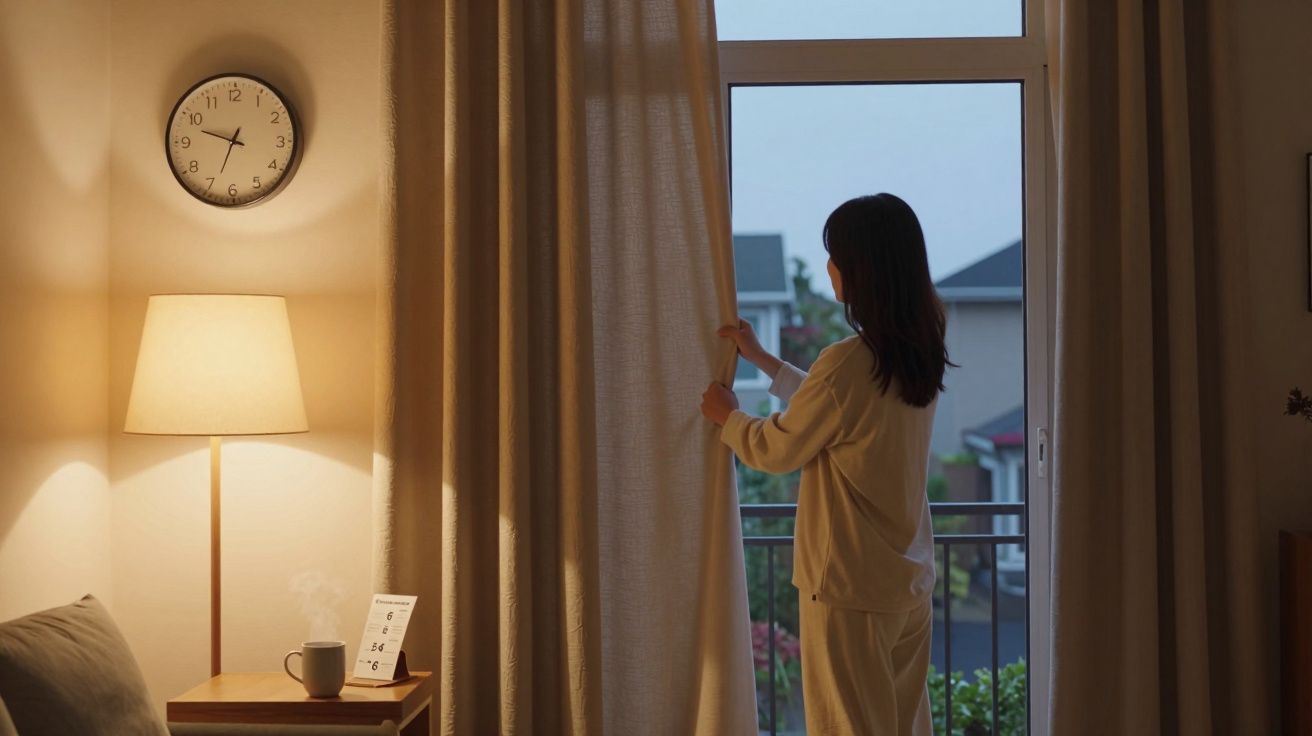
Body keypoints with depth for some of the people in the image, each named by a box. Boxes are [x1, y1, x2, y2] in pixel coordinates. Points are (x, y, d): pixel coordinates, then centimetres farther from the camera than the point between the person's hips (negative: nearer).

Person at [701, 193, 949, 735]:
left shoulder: (848, 363, -22)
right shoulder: (920, 357, 3)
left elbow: (776, 450, -9)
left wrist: (726, 416, 11)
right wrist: (762, 359, 25)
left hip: (850, 587, -8)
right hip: (911, 581, 8)